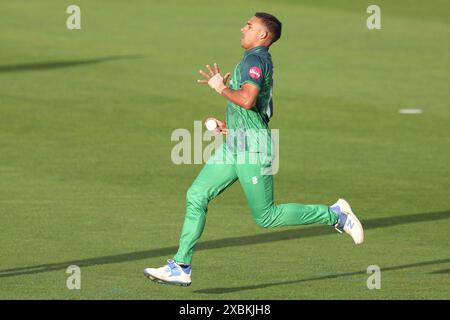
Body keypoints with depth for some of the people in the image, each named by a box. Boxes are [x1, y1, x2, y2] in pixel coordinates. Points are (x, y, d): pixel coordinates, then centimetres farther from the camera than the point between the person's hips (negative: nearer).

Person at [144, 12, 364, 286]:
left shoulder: (255, 60, -15)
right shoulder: (259, 60, 17)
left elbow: (247, 100, -31)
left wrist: (220, 87, -16)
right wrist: (232, 127, 23)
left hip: (253, 150, -10)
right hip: (234, 148, 10)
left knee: (266, 217, -2)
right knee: (196, 196, 2)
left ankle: (334, 215, 10)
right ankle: (181, 267, 2)